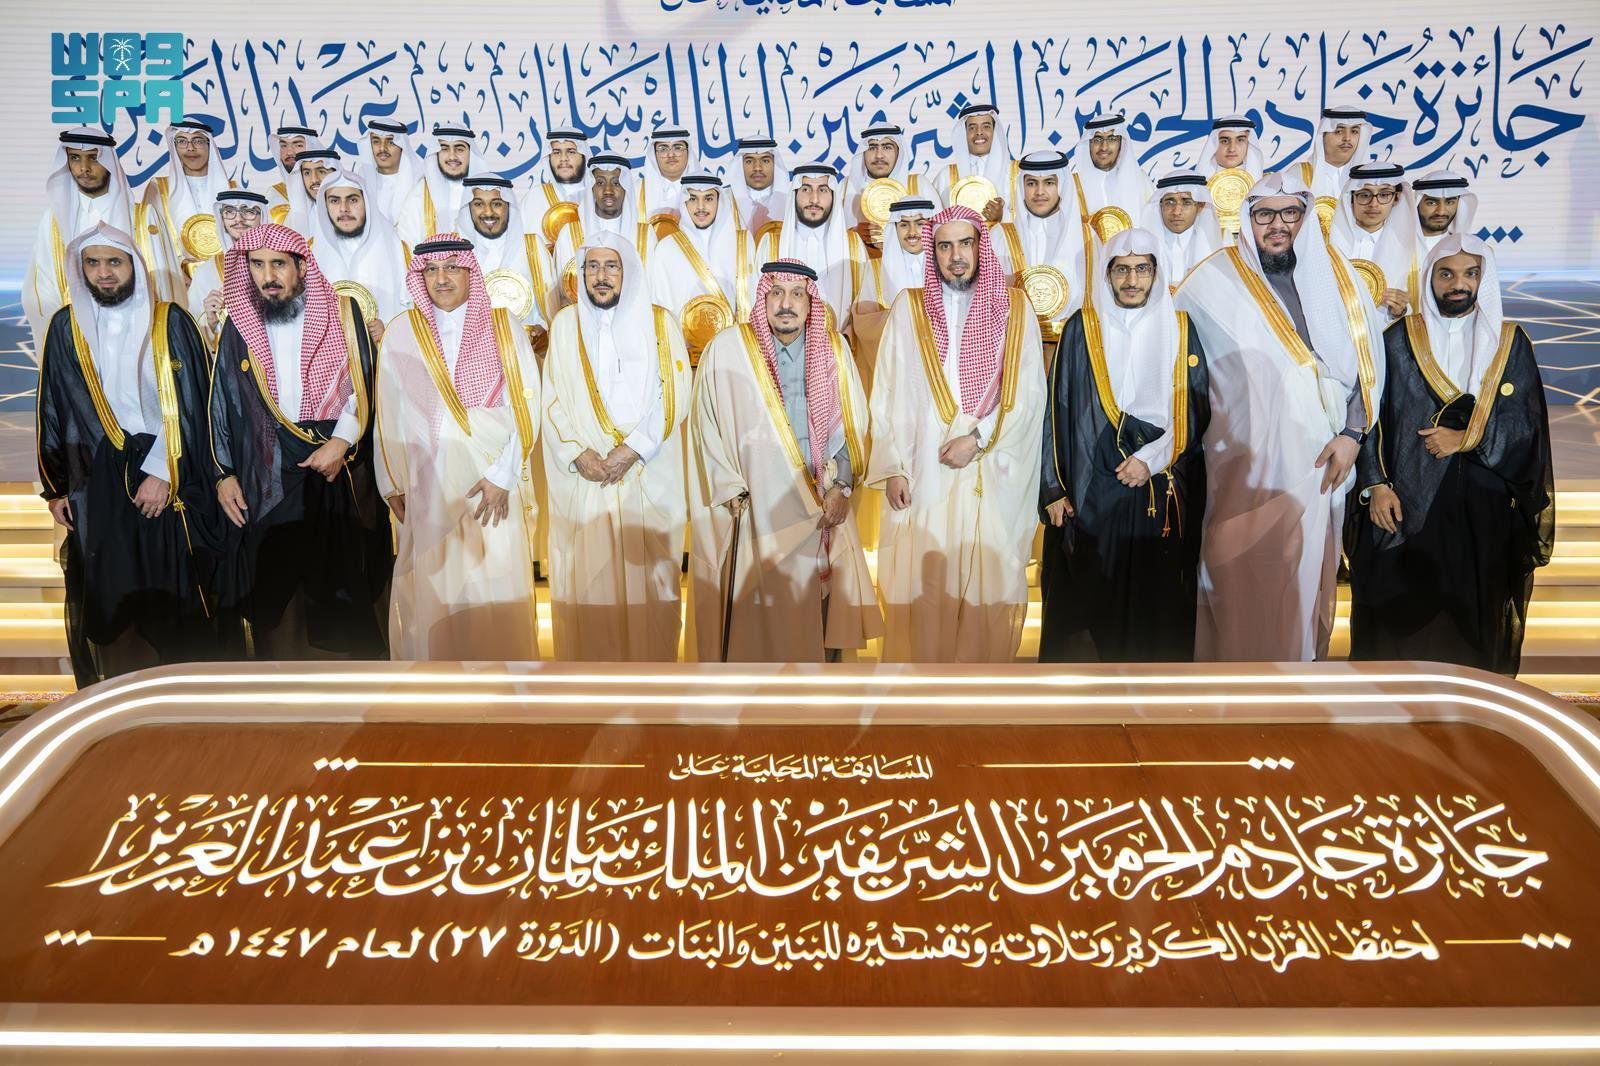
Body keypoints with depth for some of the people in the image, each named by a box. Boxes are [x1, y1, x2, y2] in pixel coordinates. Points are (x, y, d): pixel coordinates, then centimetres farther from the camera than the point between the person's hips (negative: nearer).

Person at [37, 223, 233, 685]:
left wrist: (161, 472, -12)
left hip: (170, 483, -2)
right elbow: (52, 410, 10)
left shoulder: (169, 322, -2)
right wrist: (55, 488, 7)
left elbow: (191, 404, -5)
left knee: (175, 594, -1)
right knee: (107, 598, 3)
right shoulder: (66, 327, 6)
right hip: (96, 485, 2)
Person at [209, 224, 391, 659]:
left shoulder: (342, 314, 3)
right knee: (271, 587, 1)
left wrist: (341, 442, -14)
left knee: (346, 586, -1)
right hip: (265, 482, 2)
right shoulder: (239, 327, 9)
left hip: (341, 469, -2)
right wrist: (223, 474, 5)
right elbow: (221, 403, 11)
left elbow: (365, 386, -1)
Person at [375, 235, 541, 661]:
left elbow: (527, 404, -3)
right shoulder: (400, 333, 5)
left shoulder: (502, 327, 3)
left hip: (494, 483, -1)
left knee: (498, 591, -1)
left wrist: (504, 474, -10)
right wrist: (393, 484, 2)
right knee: (432, 591, 3)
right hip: (427, 485, 1)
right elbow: (388, 414, 6)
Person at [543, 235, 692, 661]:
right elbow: (553, 398, 5)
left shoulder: (659, 323, 4)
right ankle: (590, 662, 9)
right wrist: (578, 453, -10)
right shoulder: (565, 323, 8)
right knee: (587, 576, -1)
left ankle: (648, 657, 10)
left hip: (648, 477, -1)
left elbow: (673, 396, -3)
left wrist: (632, 450, -13)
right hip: (582, 477, 1)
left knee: (646, 576, -1)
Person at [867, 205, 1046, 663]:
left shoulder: (1015, 307, 6)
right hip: (924, 473, 0)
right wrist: (893, 468, -5)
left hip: (993, 477, 0)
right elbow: (889, 393, 3)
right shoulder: (909, 308, 6)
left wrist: (979, 438, -11)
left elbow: (1030, 392, 0)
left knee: (988, 586, 1)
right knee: (923, 586, -1)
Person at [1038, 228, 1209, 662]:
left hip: (1163, 495, 1)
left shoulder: (1179, 329, 8)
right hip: (1092, 493, -1)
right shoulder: (1082, 328, 4)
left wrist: (1152, 458, -9)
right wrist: (1053, 488, -3)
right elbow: (1058, 410, 2)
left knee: (1156, 606, 2)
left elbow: (1196, 410, 5)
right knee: (1089, 605, 0)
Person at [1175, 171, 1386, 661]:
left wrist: (1352, 434, -4)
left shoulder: (1335, 276, 6)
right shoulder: (1214, 281, -1)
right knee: (1243, 583, 1)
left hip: (1317, 462, 2)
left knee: (1307, 579, 9)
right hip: (1243, 467, -2)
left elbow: (1368, 359, 7)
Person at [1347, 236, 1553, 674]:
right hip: (1406, 506, -1)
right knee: (1402, 615, 0)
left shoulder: (1511, 343, 7)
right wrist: (1376, 484, -8)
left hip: (1484, 512, 1)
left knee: (1475, 616, 5)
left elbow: (1527, 427, 3)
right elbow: (1371, 416, 1)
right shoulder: (1400, 339, 3)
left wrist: (1468, 439, -11)